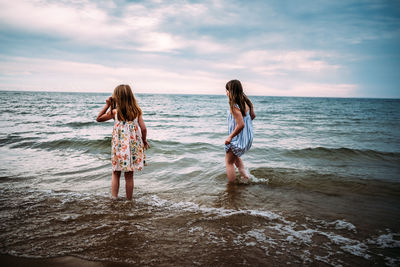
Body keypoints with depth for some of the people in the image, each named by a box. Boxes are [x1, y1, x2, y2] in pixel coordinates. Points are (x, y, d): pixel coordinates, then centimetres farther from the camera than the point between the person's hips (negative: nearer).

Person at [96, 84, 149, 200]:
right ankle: (129, 200, 18)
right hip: (133, 147, 2)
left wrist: (107, 105, 4)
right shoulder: (136, 111, -5)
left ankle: (114, 199, 14)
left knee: (116, 174, 15)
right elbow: (143, 128, -6)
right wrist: (144, 141, 10)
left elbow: (98, 118, 5)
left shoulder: (114, 112, -9)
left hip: (119, 147, -1)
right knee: (129, 176, 11)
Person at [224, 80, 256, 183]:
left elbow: (241, 125, -30)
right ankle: (244, 175, 23)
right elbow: (253, 116, 12)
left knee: (229, 162, 9)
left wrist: (230, 137, -20)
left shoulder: (234, 106, -26)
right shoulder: (246, 101, 0)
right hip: (248, 137, 9)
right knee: (235, 156, 32)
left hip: (238, 139, -9)